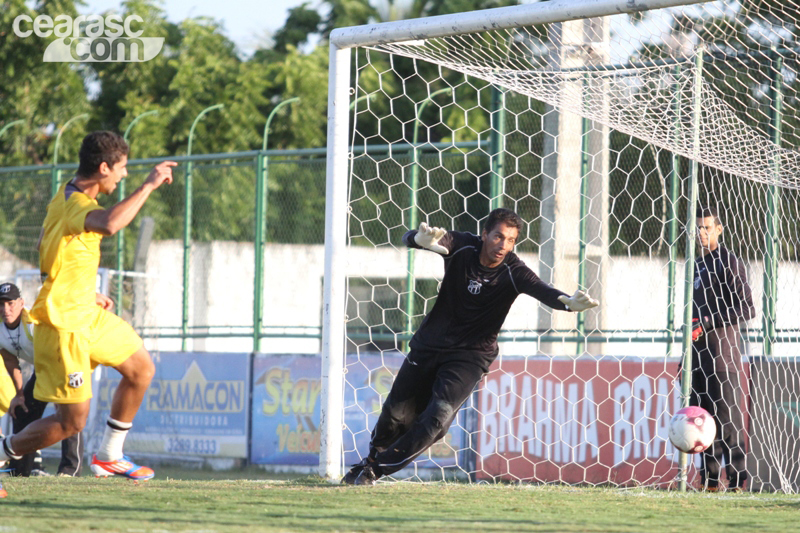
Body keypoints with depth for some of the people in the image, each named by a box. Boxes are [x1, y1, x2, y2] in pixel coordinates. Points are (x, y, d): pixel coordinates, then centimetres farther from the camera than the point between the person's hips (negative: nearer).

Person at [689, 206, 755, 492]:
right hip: (699, 354, 8)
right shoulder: (698, 265, 20)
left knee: (728, 418, -10)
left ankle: (737, 479, -10)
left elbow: (746, 309, -12)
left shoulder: (728, 262, -5)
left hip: (723, 353, -8)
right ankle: (710, 479, 8)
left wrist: (707, 323, -15)